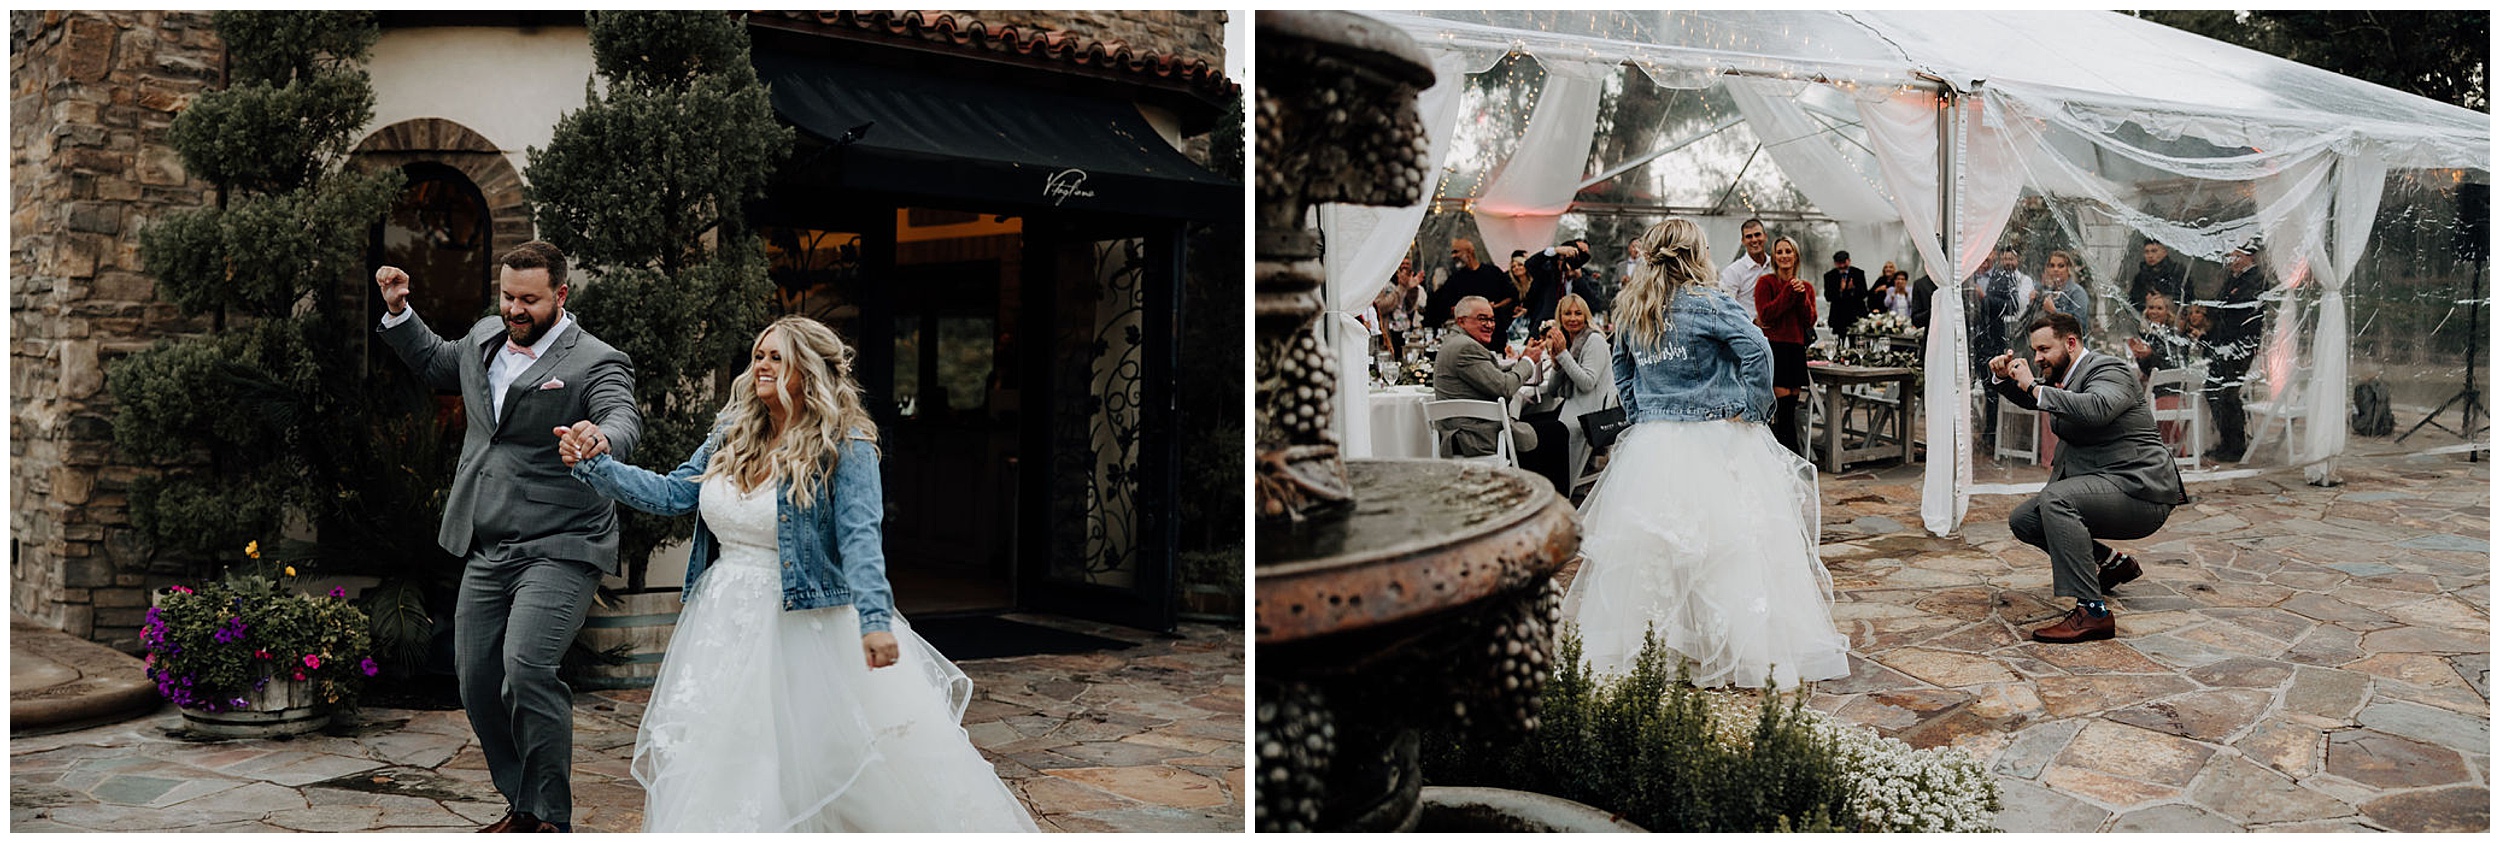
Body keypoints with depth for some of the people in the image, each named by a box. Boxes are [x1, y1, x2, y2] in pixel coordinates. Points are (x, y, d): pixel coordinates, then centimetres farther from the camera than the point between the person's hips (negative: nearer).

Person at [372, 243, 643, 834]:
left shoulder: (596, 363, -9)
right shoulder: (484, 338, 13)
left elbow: (624, 417, -29)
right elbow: (434, 364, 34)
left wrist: (600, 440, -51)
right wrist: (399, 312, 20)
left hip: (557, 549, -8)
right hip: (485, 552, 8)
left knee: (527, 668, -23)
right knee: (476, 680, 9)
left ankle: (552, 818, -7)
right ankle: (522, 807, 26)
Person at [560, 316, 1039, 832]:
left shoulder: (845, 447, -12)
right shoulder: (730, 436, 8)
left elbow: (860, 536, -22)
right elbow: (671, 494, 9)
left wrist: (876, 618, -34)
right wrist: (594, 465, -1)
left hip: (811, 625, -6)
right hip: (728, 626, 6)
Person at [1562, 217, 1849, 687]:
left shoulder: (1630, 310, 9)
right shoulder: (1707, 302, -9)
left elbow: (1622, 373, 17)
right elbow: (1756, 351, -17)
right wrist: (1753, 410, -9)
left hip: (1649, 444, 5)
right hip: (1713, 442, -5)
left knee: (1645, 550, 9)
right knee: (1731, 547, -3)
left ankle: (1638, 647, 14)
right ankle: (1745, 652, -2)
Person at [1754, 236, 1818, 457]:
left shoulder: (1806, 287, 16)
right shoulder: (1766, 282, 1)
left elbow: (1809, 321, 6)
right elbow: (1766, 314, -11)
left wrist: (1802, 295, -7)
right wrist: (1789, 292, -10)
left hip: (1796, 348, 5)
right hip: (1774, 347, -5)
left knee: (1791, 405, 4)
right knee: (1782, 404, -13)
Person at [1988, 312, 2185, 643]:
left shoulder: (2108, 371, -13)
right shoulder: (2064, 375, 13)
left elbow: (2097, 408, -37)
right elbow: (2028, 399, 33)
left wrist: (2033, 385, -30)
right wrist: (2003, 377, 11)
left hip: (2139, 489, -10)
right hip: (2102, 488, 10)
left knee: (2054, 499, -33)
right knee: (2023, 520, 8)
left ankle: (2092, 611, -34)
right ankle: (2114, 564, 22)